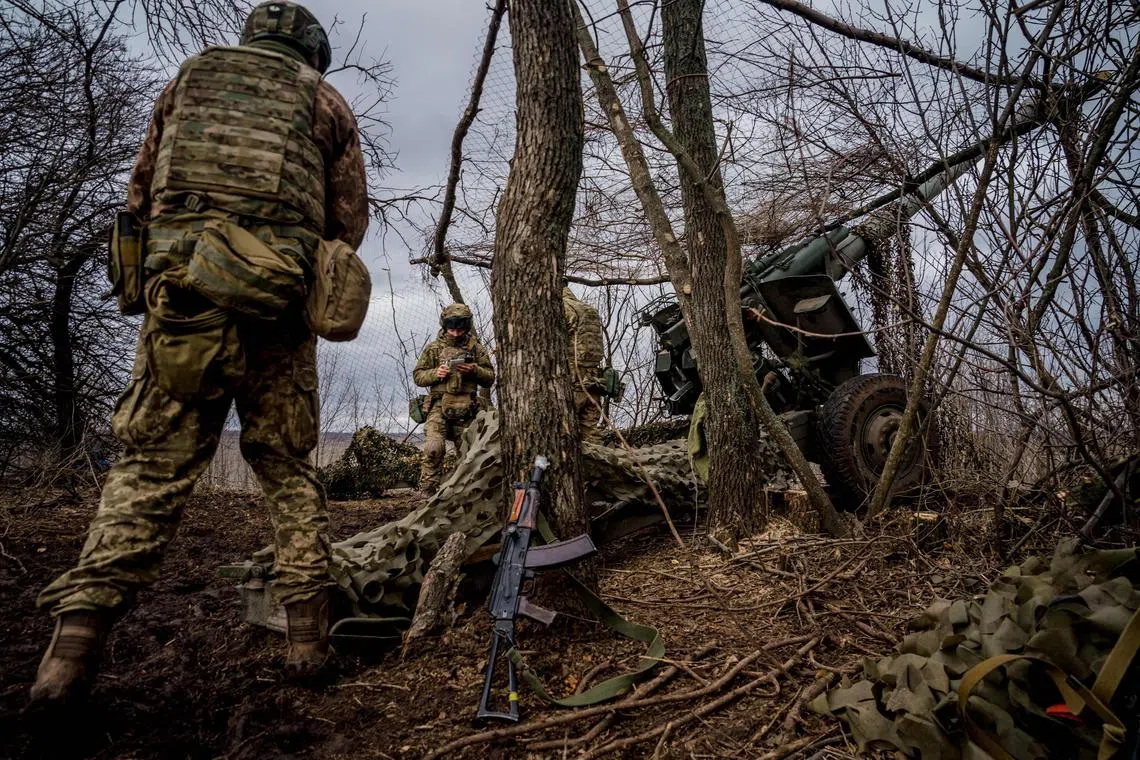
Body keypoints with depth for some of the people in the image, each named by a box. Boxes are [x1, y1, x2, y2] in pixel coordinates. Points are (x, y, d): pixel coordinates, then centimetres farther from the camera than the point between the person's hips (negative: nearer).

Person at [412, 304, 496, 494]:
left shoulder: (476, 348, 10)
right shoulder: (434, 348, 7)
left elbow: (490, 378, 11)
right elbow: (417, 376, 10)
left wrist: (475, 370, -9)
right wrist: (435, 373, -10)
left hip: (466, 410, 2)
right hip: (439, 407, -2)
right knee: (433, 448, -19)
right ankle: (428, 492, -12)